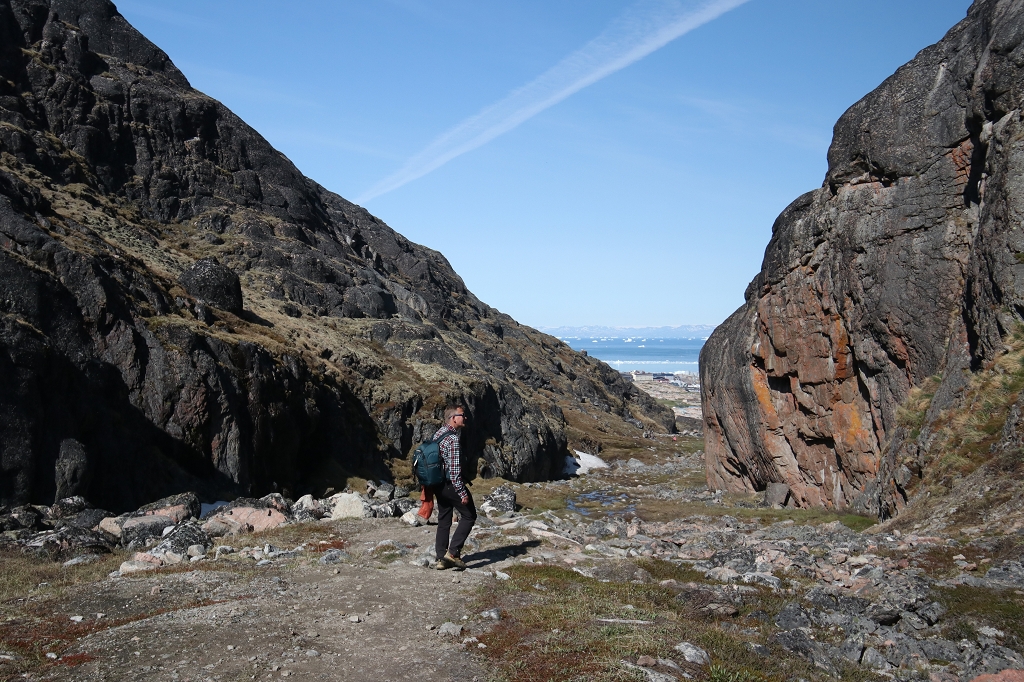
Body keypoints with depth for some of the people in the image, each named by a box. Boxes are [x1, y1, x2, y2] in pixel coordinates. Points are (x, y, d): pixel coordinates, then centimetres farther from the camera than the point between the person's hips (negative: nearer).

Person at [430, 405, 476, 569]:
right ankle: (453, 552, -3)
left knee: (444, 520, 13)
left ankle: (441, 558, 15)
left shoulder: (439, 433, 9)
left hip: (438, 485, 9)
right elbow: (454, 469, -23)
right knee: (469, 516, 3)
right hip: (451, 484, -9)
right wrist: (462, 493, -20)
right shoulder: (453, 439, -20)